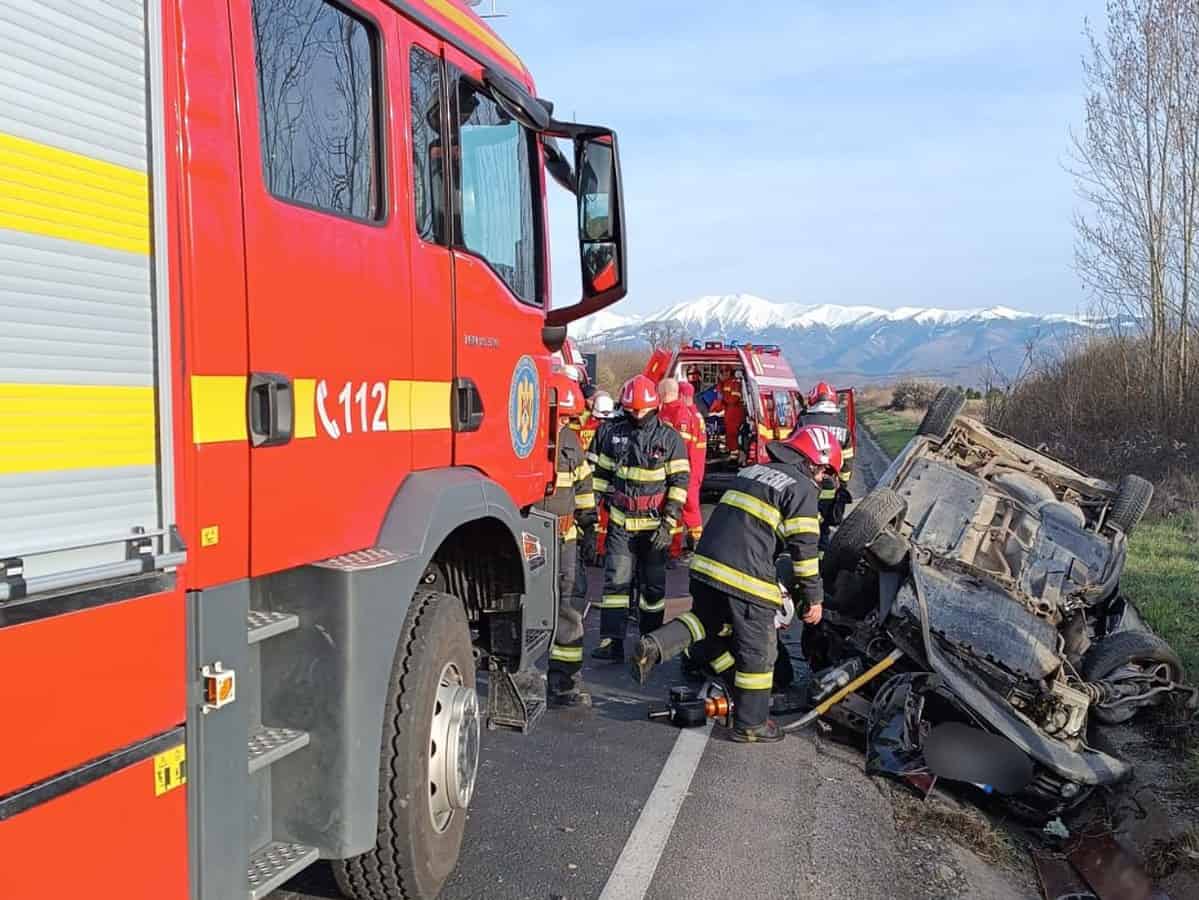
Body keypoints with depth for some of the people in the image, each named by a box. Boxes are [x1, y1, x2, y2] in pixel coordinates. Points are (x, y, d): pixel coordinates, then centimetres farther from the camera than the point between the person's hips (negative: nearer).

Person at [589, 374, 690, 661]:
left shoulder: (669, 438, -3)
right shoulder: (611, 433, 4)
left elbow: (679, 482, -5)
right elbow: (600, 474, 12)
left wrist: (668, 524, -10)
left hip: (653, 525, -1)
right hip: (619, 522, 1)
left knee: (653, 585, 8)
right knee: (616, 581, -4)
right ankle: (612, 641, -3)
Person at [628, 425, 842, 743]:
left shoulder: (751, 471, 21)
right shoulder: (802, 488, -2)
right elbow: (804, 548, -7)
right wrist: (814, 596, 2)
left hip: (705, 563, 7)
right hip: (746, 578, -7)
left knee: (707, 620, 26)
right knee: (757, 650, 6)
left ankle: (654, 646, 3)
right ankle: (751, 723, 16)